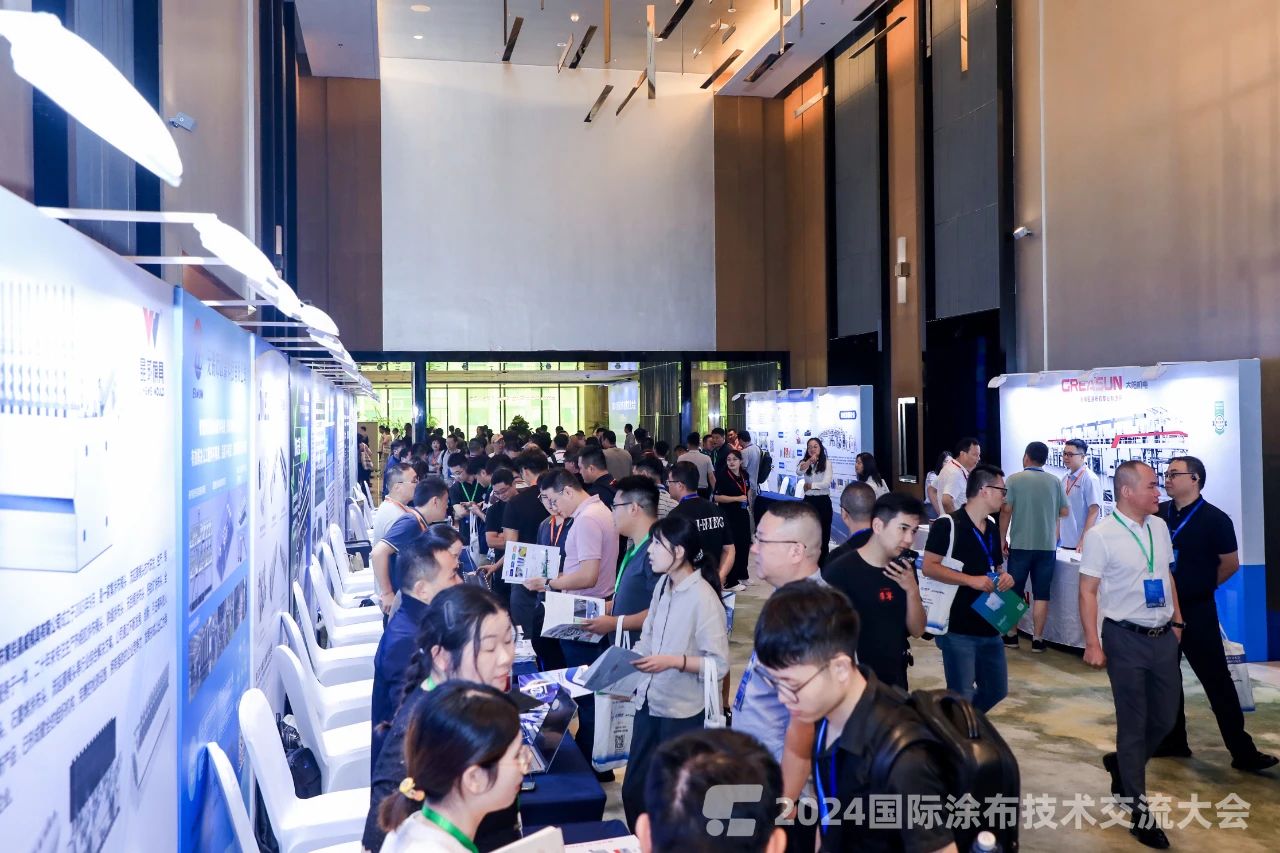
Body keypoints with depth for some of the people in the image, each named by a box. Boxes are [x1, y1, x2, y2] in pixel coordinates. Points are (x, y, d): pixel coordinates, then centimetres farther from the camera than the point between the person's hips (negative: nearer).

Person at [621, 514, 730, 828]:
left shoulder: (703, 597, -19)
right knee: (633, 789, 16)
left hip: (684, 712, -7)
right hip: (650, 702, 7)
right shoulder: (663, 584, 3)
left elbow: (719, 664, -18)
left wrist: (673, 661, -26)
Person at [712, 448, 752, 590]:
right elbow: (717, 497, -19)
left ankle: (742, 575, 34)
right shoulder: (723, 477, -14)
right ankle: (730, 582, 3)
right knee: (733, 546, -5)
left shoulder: (744, 475, 5)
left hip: (743, 514, 7)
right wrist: (737, 498, -21)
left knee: (745, 544, 15)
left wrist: (748, 505, 14)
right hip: (729, 516, -7)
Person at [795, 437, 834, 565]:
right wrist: (810, 460, -36)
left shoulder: (827, 463, -4)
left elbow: (826, 483, -15)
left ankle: (822, 566, 14)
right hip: (809, 501, 3)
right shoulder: (804, 462, 3)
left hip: (823, 501, -3)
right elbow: (799, 471, -22)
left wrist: (810, 485, -8)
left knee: (823, 535, 4)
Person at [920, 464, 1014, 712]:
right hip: (958, 629, -8)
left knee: (997, 690, 16)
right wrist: (971, 580, -24)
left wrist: (1004, 577, -1)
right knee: (962, 696, -3)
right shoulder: (948, 525, -13)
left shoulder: (993, 528, 12)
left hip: (989, 627, 8)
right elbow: (929, 567, -18)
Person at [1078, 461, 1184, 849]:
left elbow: (1167, 575, 17)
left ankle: (1123, 764, 42)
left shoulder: (1159, 527, 5)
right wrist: (1092, 643, -16)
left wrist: (1177, 620, 18)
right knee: (1133, 724, 4)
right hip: (1126, 639, -6)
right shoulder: (1101, 535, -15)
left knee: (1165, 718, 15)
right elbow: (1088, 590, -13)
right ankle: (1139, 811, 18)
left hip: (1163, 636, 6)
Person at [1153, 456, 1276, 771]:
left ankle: (1242, 751, 5)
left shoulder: (1214, 519, -10)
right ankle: (1172, 741, 25)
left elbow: (1230, 564, -3)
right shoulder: (1158, 514, 2)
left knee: (1217, 680, -3)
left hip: (1197, 613, -5)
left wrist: (1202, 586, 5)